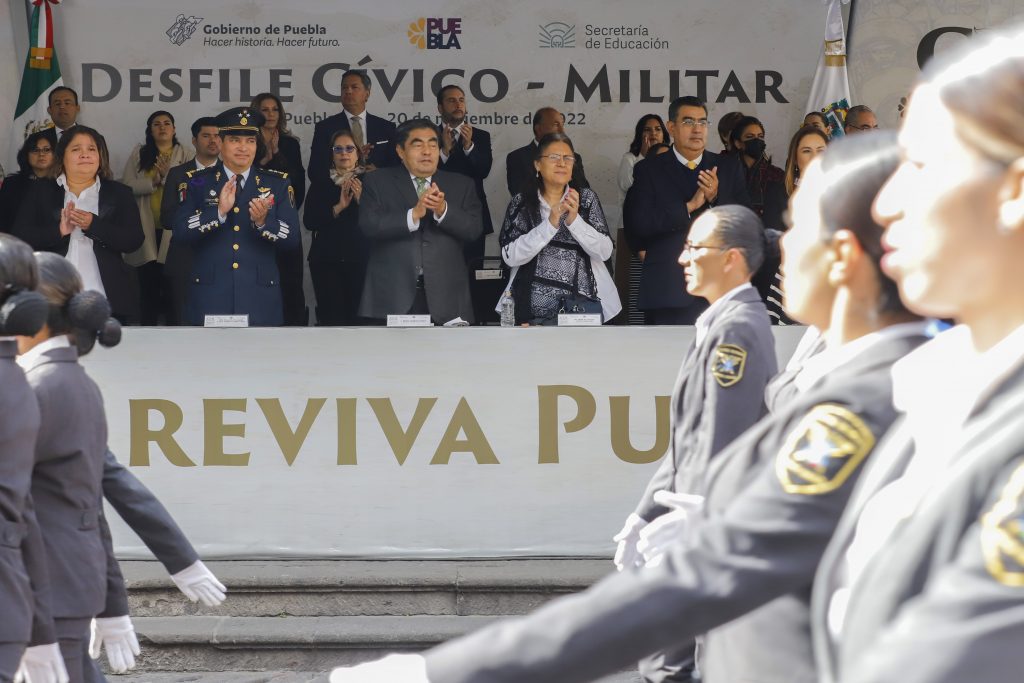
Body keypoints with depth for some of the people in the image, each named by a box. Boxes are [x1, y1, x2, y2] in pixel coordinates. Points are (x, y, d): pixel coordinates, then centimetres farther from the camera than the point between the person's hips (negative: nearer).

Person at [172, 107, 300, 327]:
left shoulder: (277, 183, 7)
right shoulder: (197, 182, 5)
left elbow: (293, 238, 0)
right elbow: (181, 232, -7)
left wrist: (263, 221, -19)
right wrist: (219, 211, -20)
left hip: (260, 300, 1)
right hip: (210, 299, -1)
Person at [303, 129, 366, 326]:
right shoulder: (321, 185, 10)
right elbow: (309, 222, -2)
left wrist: (362, 200, -15)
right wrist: (339, 207, -12)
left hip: (360, 260, 0)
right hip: (328, 260, 0)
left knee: (358, 317, -3)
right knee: (332, 317, -7)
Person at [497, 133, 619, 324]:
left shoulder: (586, 198, 5)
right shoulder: (521, 203, 3)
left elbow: (605, 251, -5)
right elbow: (510, 256, -10)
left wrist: (574, 220, -20)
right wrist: (550, 224, -21)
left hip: (582, 306, 1)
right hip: (534, 308, -1)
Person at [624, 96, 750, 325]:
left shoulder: (728, 167, 11)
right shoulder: (649, 171, 4)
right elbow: (636, 224, -9)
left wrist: (716, 198, -13)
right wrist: (688, 207, -14)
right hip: (668, 295, -2)